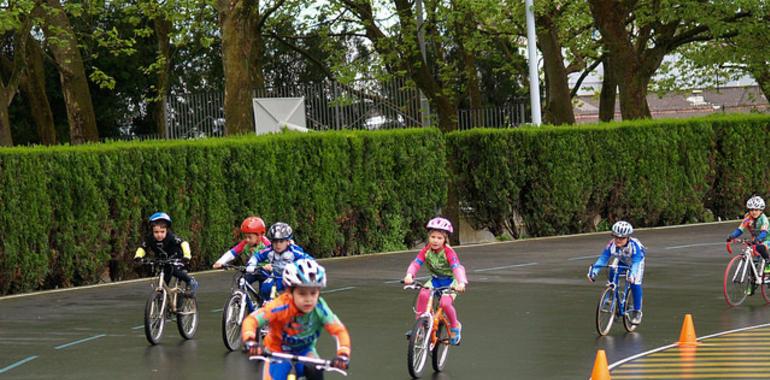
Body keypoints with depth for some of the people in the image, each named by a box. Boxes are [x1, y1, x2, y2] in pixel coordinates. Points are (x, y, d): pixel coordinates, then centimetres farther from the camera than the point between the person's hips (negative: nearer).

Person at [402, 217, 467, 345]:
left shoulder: (449, 252, -23)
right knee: (423, 294, -26)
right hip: (435, 280, 4)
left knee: (445, 302, -27)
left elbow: (457, 268, -34)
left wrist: (461, 283, -52)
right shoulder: (426, 251, -11)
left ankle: (455, 326, 3)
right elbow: (416, 263, -20)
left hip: (450, 280, -4)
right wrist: (409, 275, -41)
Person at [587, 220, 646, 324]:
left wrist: (631, 273, -70)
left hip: (637, 260, -4)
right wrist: (594, 271, -50)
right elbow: (603, 258, -35)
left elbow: (635, 263, -50)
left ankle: (637, 312, -8)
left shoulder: (634, 245, -42)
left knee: (635, 284, -20)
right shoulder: (611, 245, -33)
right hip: (622, 262, 4)